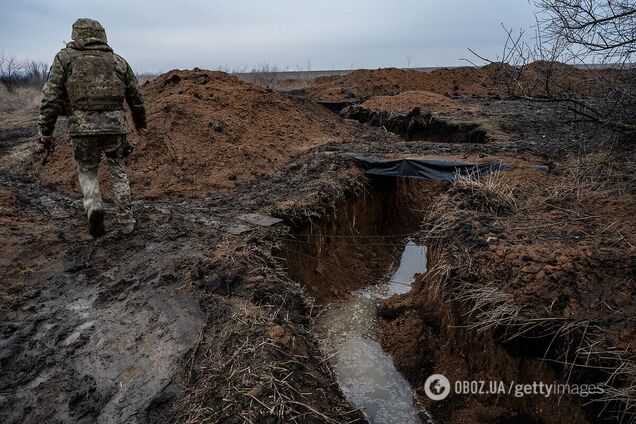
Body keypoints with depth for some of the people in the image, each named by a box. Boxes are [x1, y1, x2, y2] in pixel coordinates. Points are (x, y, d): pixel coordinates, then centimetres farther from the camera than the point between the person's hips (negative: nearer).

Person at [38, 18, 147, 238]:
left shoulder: (65, 58, 6)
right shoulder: (118, 61, 12)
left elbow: (51, 98, 0)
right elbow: (136, 97, 18)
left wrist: (46, 131, 5)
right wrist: (140, 122, 32)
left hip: (82, 127, -1)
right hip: (115, 125, 2)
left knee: (87, 170, 18)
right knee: (118, 172, 15)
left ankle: (94, 206, -6)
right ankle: (126, 222, 15)